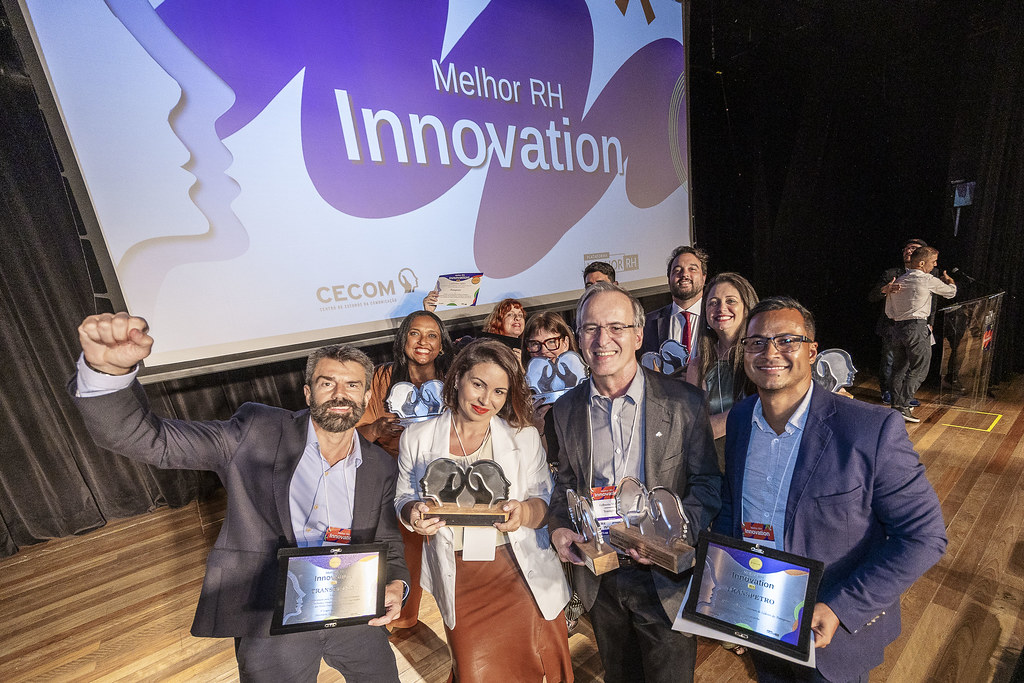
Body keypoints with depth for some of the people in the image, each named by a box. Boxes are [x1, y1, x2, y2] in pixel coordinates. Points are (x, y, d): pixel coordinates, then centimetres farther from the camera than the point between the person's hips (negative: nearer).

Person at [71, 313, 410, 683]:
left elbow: (388, 544, 4)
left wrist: (395, 586, -16)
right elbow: (149, 439, -17)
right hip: (271, 620, -2)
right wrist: (109, 370, -35)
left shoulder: (381, 467, -5)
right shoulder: (257, 431, -12)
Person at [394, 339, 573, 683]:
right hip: (458, 579, 0)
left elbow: (545, 501, -1)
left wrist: (525, 512, -22)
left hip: (521, 572, 0)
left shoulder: (525, 438, -3)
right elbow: (404, 500, 7)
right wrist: (414, 513, -15)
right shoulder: (417, 438, -3)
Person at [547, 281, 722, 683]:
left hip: (664, 578, -2)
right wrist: (558, 527, -11)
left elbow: (707, 483, -7)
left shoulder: (683, 402, -14)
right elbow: (566, 483, 5)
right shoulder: (565, 410, -6)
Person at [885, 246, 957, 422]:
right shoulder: (928, 280, -2)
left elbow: (889, 312, 13)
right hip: (917, 328, -6)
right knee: (918, 370, 0)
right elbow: (951, 292, 17)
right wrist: (948, 279, 37)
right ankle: (902, 407, -5)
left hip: (897, 328, 6)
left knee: (899, 368, 13)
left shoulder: (898, 281, 13)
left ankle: (896, 404, 16)